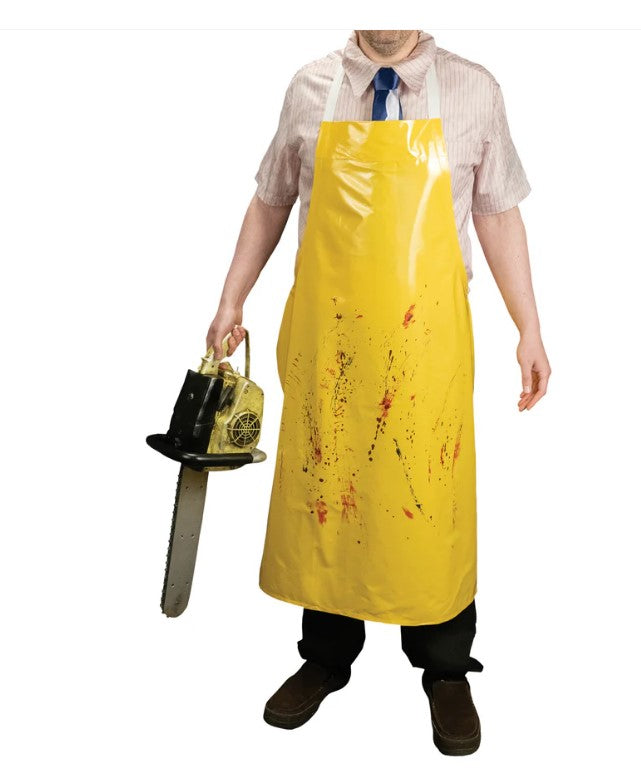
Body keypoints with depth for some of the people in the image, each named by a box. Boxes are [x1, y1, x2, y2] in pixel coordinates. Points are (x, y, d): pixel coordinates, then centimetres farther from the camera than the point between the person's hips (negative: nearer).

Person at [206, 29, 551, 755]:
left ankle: (446, 673, 28)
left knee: (433, 500, 4)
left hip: (427, 337, -1)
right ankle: (326, 659, 33)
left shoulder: (474, 92, 3)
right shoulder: (309, 89, 6)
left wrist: (529, 331, 4)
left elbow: (499, 216, 5)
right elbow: (269, 203, 13)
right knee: (321, 488, 10)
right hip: (324, 335, 2)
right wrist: (232, 301, 13)